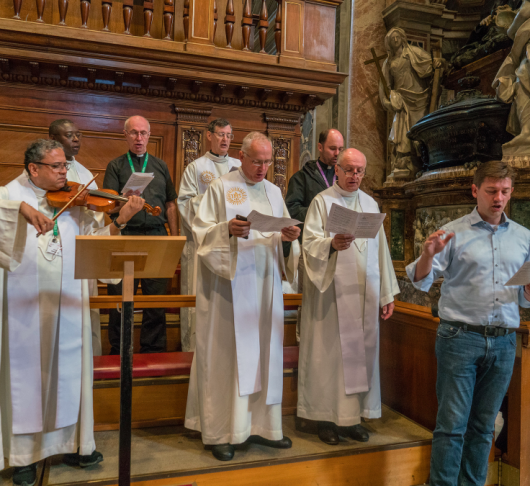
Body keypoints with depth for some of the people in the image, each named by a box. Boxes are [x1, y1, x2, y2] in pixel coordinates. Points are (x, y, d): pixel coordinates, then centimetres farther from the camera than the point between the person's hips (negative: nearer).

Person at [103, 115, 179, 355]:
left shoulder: (160, 166, 17)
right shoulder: (115, 166, 10)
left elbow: (170, 204, 16)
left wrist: (175, 237, 9)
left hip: (157, 236, 2)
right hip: (125, 236, -1)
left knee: (156, 296, 3)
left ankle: (153, 350, 15)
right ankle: (119, 351, 17)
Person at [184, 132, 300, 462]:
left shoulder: (274, 192, 16)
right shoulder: (221, 187, 1)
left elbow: (284, 244, 14)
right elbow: (202, 231, -5)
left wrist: (287, 238, -8)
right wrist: (227, 229, -22)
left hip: (266, 283, 5)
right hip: (229, 283, -5)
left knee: (265, 352, 8)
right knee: (227, 353, 0)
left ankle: (261, 424, 22)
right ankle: (221, 432, 13)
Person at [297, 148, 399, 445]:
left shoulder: (371, 204, 15)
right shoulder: (322, 201, 2)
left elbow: (381, 249, 14)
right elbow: (310, 242, -8)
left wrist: (387, 293, 12)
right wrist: (331, 243, -29)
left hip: (365, 292, 4)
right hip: (330, 289, -4)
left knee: (361, 350, 7)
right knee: (329, 350, 1)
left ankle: (354, 415, 19)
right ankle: (327, 416, 13)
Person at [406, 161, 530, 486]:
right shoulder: (454, 233, -1)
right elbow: (421, 281, -4)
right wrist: (428, 254, -23)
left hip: (504, 343, 4)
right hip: (460, 338, -4)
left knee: (484, 425, 14)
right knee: (452, 423, 0)